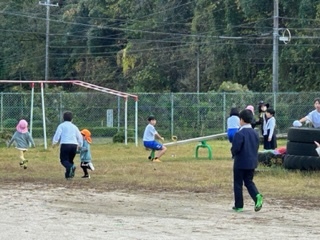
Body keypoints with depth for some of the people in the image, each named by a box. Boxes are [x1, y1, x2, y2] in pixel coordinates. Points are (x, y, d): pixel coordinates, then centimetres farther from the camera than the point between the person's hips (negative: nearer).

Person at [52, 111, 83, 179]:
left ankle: (70, 167, -34)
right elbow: (80, 137, 18)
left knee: (63, 160, -4)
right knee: (70, 160, 16)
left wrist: (54, 143, 10)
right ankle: (68, 175, 4)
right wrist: (79, 145, 32)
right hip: (74, 145, 4)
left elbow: (57, 135, -3)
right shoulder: (74, 126, 19)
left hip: (65, 144, -4)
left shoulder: (61, 125, 7)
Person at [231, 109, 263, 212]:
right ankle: (257, 196, -10)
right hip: (252, 162, 6)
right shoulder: (255, 133, 5)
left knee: (238, 184, 6)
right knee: (249, 182, 16)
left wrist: (234, 154, 0)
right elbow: (257, 147, 11)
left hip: (241, 163, -6)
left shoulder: (239, 134, -18)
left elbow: (235, 148, -21)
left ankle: (239, 206, 11)